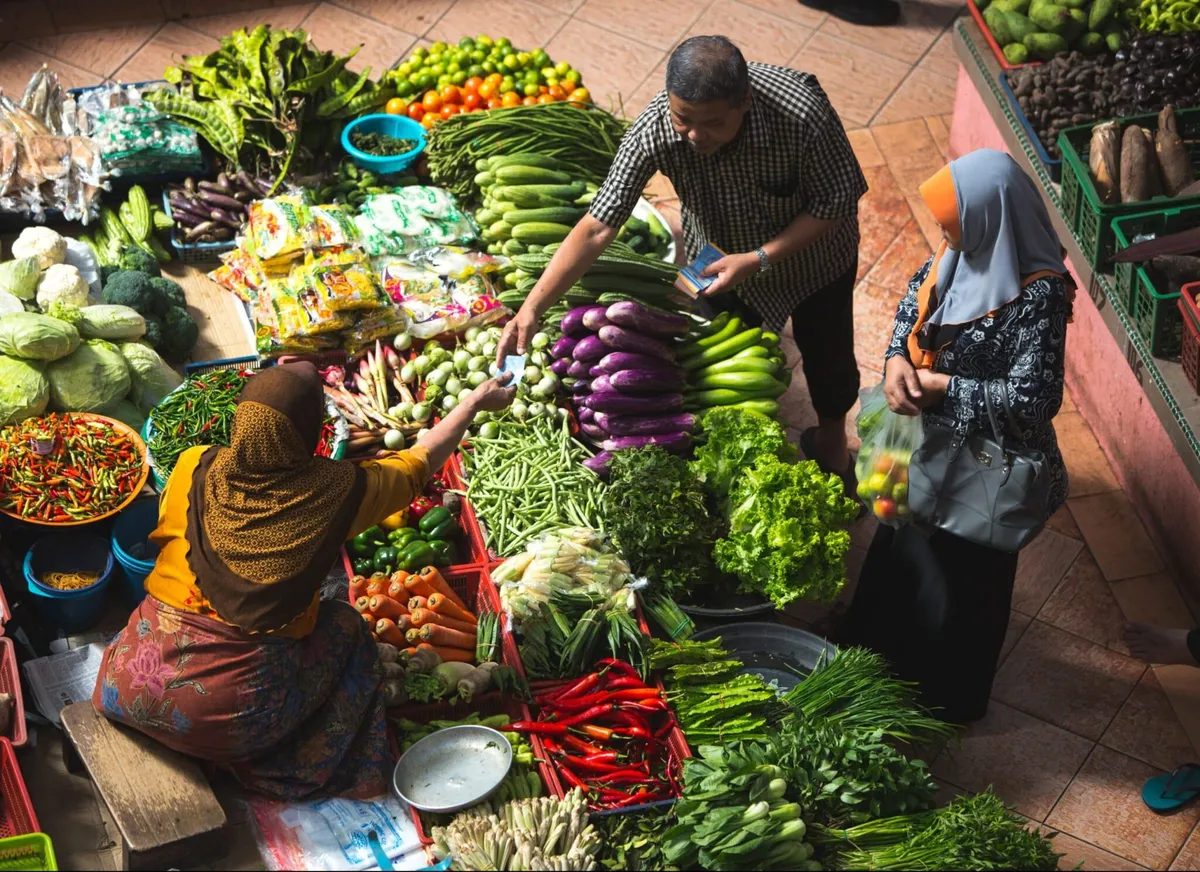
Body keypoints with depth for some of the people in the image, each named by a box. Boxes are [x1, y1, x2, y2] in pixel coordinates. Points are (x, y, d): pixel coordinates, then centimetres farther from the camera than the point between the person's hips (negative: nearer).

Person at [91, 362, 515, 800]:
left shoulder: (193, 469, -7)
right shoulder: (335, 492, -11)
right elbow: (421, 462, 7)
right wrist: (476, 401, 22)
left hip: (133, 693, 3)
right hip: (239, 719, -2)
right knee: (345, 626, 21)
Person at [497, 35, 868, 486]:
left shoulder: (802, 112, -42)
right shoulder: (654, 129, -36)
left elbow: (838, 201, -26)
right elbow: (597, 227, -32)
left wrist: (760, 259, -33)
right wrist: (532, 307, -38)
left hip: (813, 256, -1)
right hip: (721, 259, 1)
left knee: (826, 354, 21)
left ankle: (832, 436, 54)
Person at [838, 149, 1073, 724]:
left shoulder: (1037, 296, -34)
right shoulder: (971, 247, -12)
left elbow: (1032, 400, -33)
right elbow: (918, 292, 6)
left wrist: (939, 387, -25)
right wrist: (898, 359, -11)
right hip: (933, 441, 8)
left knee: (961, 577, 16)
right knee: (902, 544, 29)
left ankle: (948, 697, 42)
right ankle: (884, 649, 57)